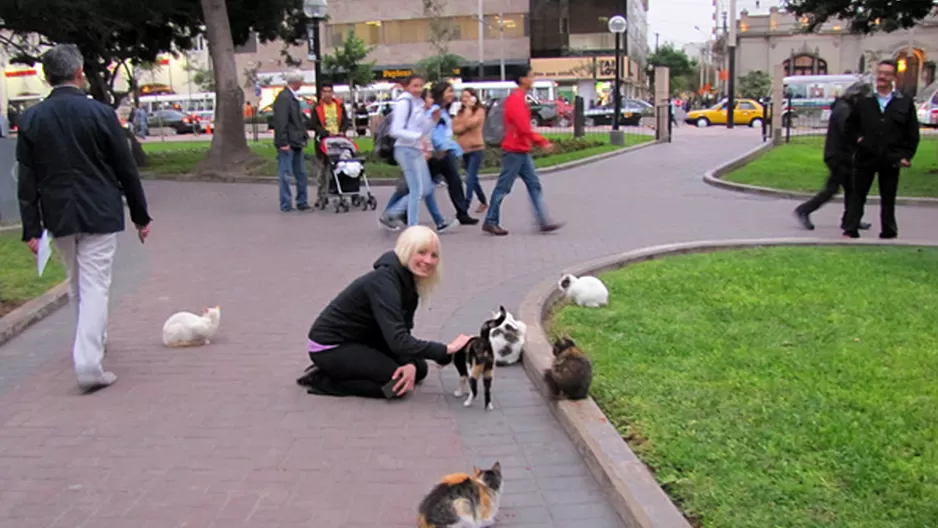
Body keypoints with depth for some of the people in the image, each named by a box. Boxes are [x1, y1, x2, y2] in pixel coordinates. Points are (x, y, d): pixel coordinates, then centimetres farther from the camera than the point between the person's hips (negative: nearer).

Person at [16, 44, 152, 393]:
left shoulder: (31, 119, 0)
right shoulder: (100, 113, -8)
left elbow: (27, 181, 0)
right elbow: (126, 170, -4)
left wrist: (32, 228, 3)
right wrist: (140, 215, 4)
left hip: (58, 217, 4)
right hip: (100, 215, -4)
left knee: (77, 283, 22)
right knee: (95, 286, -3)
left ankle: (94, 338, 40)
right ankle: (89, 364, -8)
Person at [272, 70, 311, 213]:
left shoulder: (293, 97, 15)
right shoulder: (283, 97, -15)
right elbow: (281, 122, -20)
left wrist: (304, 134, 18)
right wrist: (283, 143, -22)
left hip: (296, 143, 10)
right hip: (288, 144, -10)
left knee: (301, 174, 12)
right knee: (285, 175, -2)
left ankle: (302, 202, 20)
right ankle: (286, 205, 3)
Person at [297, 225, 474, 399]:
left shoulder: (408, 279, -2)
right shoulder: (383, 281, -30)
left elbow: (403, 331, -1)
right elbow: (398, 341, -37)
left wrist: (411, 364, -20)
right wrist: (447, 349, -36)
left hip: (361, 339, 9)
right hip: (330, 346, -9)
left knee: (419, 369, 7)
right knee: (396, 383, -18)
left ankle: (341, 370, 13)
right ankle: (321, 379, -5)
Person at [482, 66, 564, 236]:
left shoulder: (518, 98, 14)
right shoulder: (516, 99, -16)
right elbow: (524, 128, -24)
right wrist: (542, 142, -22)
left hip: (522, 151, 10)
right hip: (514, 151, -10)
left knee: (534, 185, 6)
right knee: (503, 187, -2)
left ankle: (543, 221, 6)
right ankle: (490, 222, 6)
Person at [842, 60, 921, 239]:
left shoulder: (905, 103, 3)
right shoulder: (864, 102, 5)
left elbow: (912, 135, 4)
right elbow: (850, 125, 17)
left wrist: (906, 156, -3)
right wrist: (857, 138, 0)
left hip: (891, 160, 0)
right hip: (866, 157, 1)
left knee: (888, 198, 9)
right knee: (857, 195, 2)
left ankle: (889, 231, 19)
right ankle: (850, 229, 4)